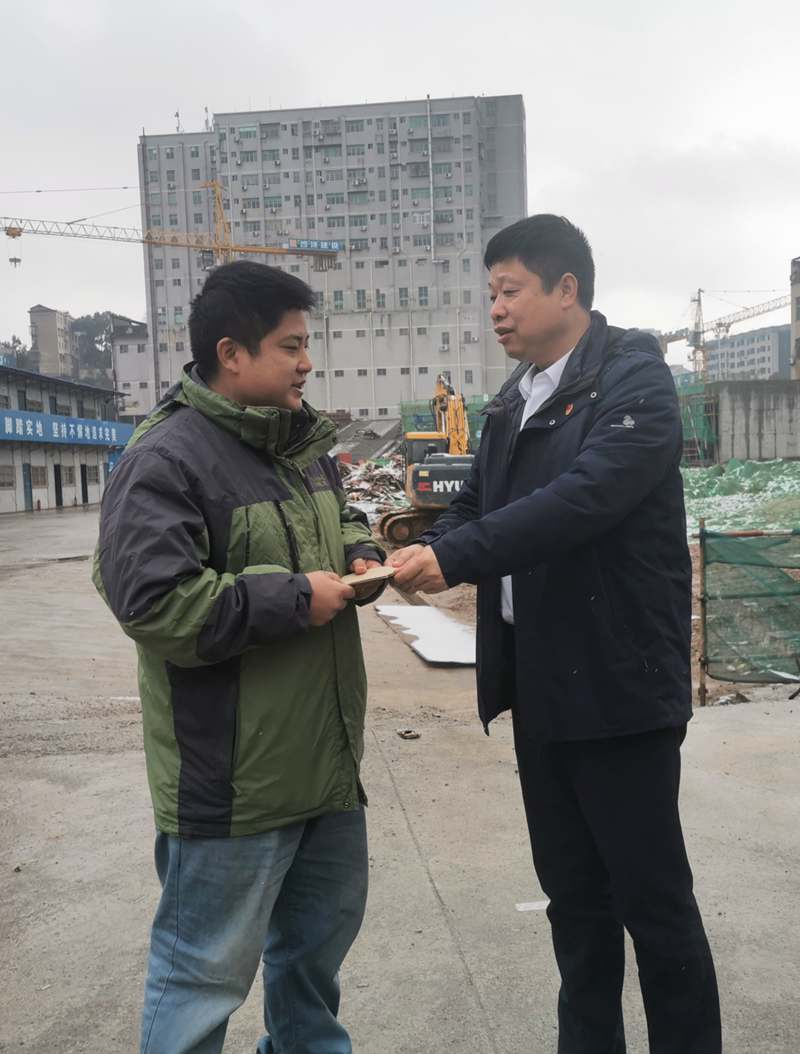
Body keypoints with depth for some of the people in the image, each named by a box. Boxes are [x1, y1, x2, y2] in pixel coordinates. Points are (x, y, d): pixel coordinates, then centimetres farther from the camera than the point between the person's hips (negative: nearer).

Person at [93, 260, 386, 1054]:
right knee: (207, 967, 9)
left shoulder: (301, 439, 9)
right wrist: (295, 597, -22)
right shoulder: (164, 460, -19)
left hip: (324, 752, 9)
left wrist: (361, 557, 1)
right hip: (233, 773, -9)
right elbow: (153, 602, -26)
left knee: (324, 927, 27)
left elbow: (341, 522, 24)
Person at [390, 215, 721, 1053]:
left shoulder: (635, 379, -10)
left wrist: (453, 557, -28)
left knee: (651, 894, 7)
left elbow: (587, 497, -25)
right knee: (572, 891, 19)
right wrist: (418, 555, -7)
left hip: (619, 683, -7)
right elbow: (477, 505, 12)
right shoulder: (514, 401, 14)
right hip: (540, 686, 7)